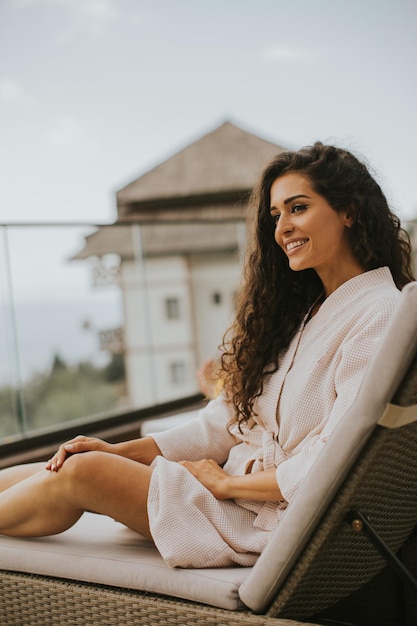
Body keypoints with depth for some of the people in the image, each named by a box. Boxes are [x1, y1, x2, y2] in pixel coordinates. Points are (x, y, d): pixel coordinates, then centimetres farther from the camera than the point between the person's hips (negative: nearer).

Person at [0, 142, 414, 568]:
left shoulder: (379, 314, -15)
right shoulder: (304, 309, 13)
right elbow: (230, 416, 10)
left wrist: (226, 483, -11)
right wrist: (121, 451, 1)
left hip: (284, 515, -8)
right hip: (244, 488, 8)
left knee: (81, 473, -13)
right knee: (65, 467, -2)